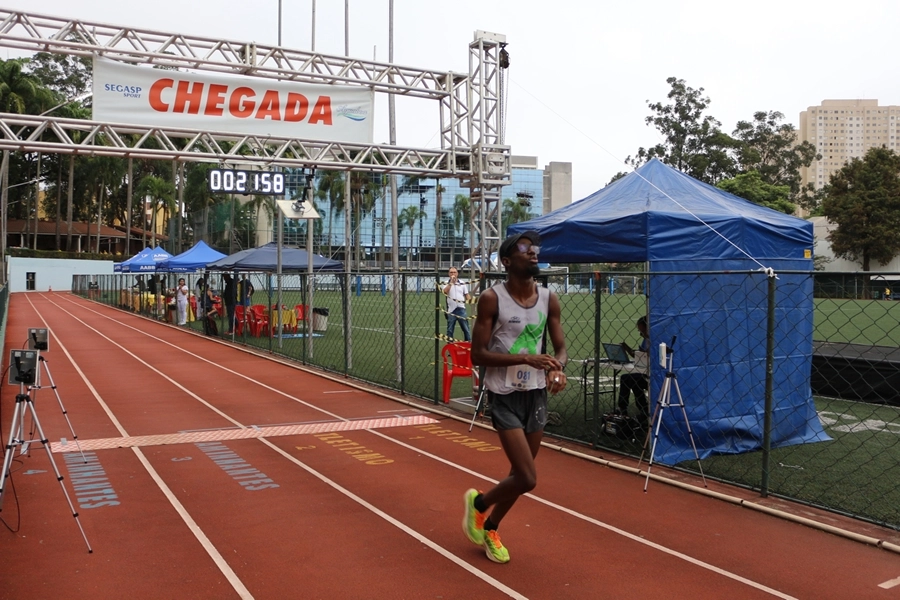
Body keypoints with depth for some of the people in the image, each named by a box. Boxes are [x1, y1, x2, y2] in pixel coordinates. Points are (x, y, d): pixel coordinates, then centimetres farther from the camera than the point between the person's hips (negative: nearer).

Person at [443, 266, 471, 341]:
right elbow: (445, 291, -15)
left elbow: (467, 295, 11)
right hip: (451, 310, -1)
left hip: (461, 309, 1)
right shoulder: (447, 284, 5)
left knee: (466, 329, -1)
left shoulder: (462, 284, 10)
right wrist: (451, 282, -17)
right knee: (450, 330, 5)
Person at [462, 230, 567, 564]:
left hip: (537, 393, 6)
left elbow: (560, 347, 8)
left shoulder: (549, 299, 2)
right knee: (527, 479, -11)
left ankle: (489, 528, 38)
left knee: (520, 475, 13)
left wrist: (557, 368, -16)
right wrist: (526, 358, -24)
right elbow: (478, 355, -15)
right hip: (505, 395, -5)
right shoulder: (492, 299, -13)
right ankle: (478, 503, 20)